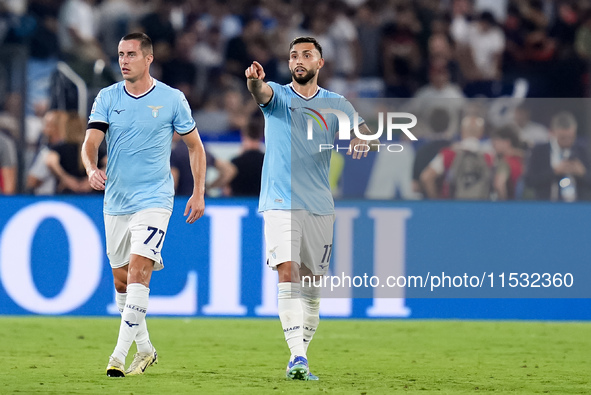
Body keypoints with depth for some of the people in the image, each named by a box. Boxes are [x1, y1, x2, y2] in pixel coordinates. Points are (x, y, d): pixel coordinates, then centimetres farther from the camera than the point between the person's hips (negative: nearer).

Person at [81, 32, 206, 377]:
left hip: (154, 201, -4)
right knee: (121, 280, 10)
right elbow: (91, 142, -6)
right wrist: (92, 169, -28)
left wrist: (199, 193, 2)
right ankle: (145, 349, 28)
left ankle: (120, 355, -21)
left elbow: (195, 145, 8)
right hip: (116, 203, 4)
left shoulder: (172, 99, -2)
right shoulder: (107, 98, 3)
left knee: (138, 272, -19)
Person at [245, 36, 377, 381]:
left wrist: (363, 141, -24)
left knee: (312, 287, 6)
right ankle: (297, 357, -25)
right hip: (280, 203, -3)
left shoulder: (336, 105, 9)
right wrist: (254, 80, -44)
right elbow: (262, 92, -20)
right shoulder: (278, 96, 3)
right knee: (288, 275, -18)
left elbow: (369, 137, 1)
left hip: (320, 207, 3)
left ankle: (301, 357, 19)